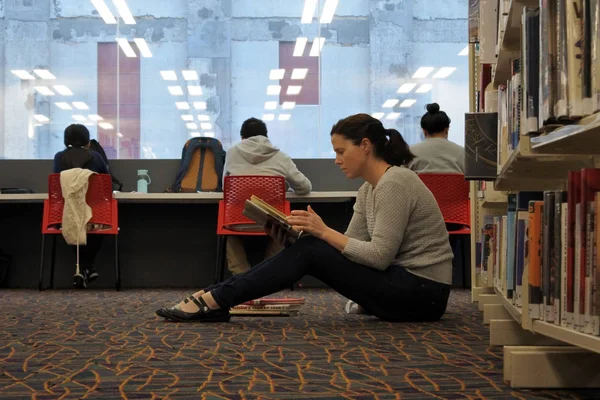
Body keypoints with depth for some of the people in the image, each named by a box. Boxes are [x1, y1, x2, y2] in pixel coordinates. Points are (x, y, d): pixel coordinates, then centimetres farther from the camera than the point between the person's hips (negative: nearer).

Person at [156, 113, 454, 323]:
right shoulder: (369, 189, 12)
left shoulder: (393, 183, -18)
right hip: (403, 284, 9)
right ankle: (216, 298, -4)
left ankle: (213, 301, -11)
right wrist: (293, 235, -3)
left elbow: (379, 255, -23)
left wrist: (325, 231, -18)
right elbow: (351, 247, 9)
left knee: (311, 252, -15)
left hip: (421, 293, -9)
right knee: (307, 248, -2)